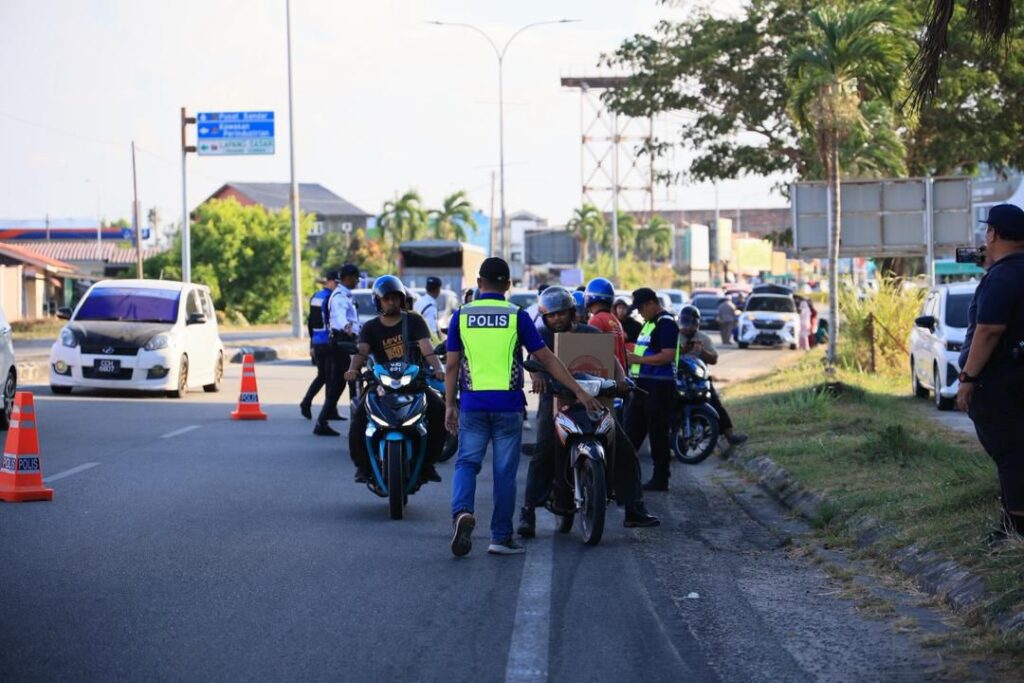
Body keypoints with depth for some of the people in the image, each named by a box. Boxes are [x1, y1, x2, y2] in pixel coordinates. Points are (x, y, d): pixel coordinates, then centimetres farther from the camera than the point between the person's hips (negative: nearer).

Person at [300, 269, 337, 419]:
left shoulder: (314, 298, 13)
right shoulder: (330, 298, -12)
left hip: (317, 343, 8)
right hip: (328, 342, -8)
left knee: (321, 375, 15)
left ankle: (306, 402, 1)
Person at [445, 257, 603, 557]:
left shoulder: (461, 316, 2)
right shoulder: (517, 316, -2)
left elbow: (451, 365, 3)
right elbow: (546, 359, -1)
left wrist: (450, 405, 12)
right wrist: (579, 391, 4)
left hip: (472, 404, 1)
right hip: (508, 405, -1)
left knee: (467, 462, 5)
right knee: (504, 471, 5)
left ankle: (462, 511, -23)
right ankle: (501, 536, 8)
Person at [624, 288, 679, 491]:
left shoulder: (666, 323, -13)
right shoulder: (648, 323, 18)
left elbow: (668, 355, -22)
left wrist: (639, 359, -18)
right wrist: (631, 357, 12)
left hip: (659, 388, -10)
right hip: (643, 385, 10)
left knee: (658, 434, -3)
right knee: (632, 430, 10)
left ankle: (660, 479, 3)